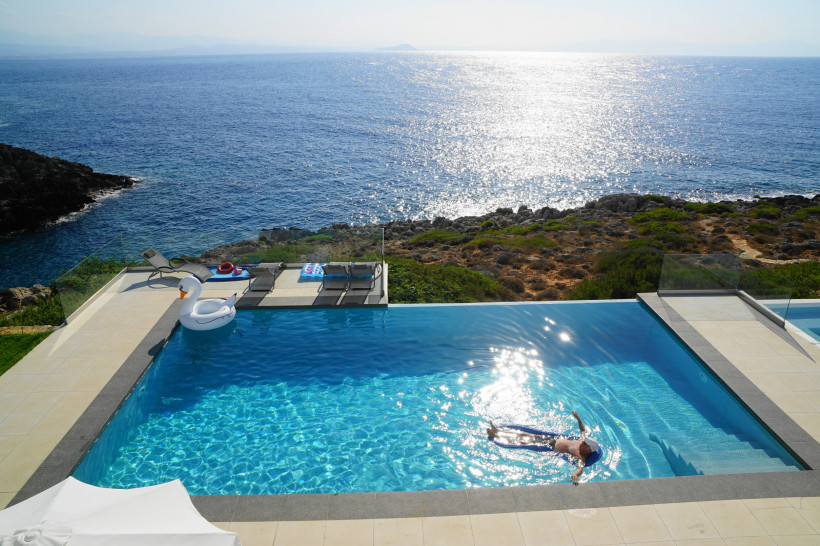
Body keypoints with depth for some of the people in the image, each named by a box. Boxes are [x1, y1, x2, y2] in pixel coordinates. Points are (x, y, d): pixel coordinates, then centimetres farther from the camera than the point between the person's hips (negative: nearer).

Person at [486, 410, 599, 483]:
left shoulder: (581, 457, -25)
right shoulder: (583, 440, -2)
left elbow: (581, 468, -43)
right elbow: (583, 430, 17)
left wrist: (575, 474, -63)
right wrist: (578, 418, 11)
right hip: (553, 439, 8)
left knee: (523, 442, -5)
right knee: (524, 434, 9)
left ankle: (496, 436, 7)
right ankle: (498, 431, 20)